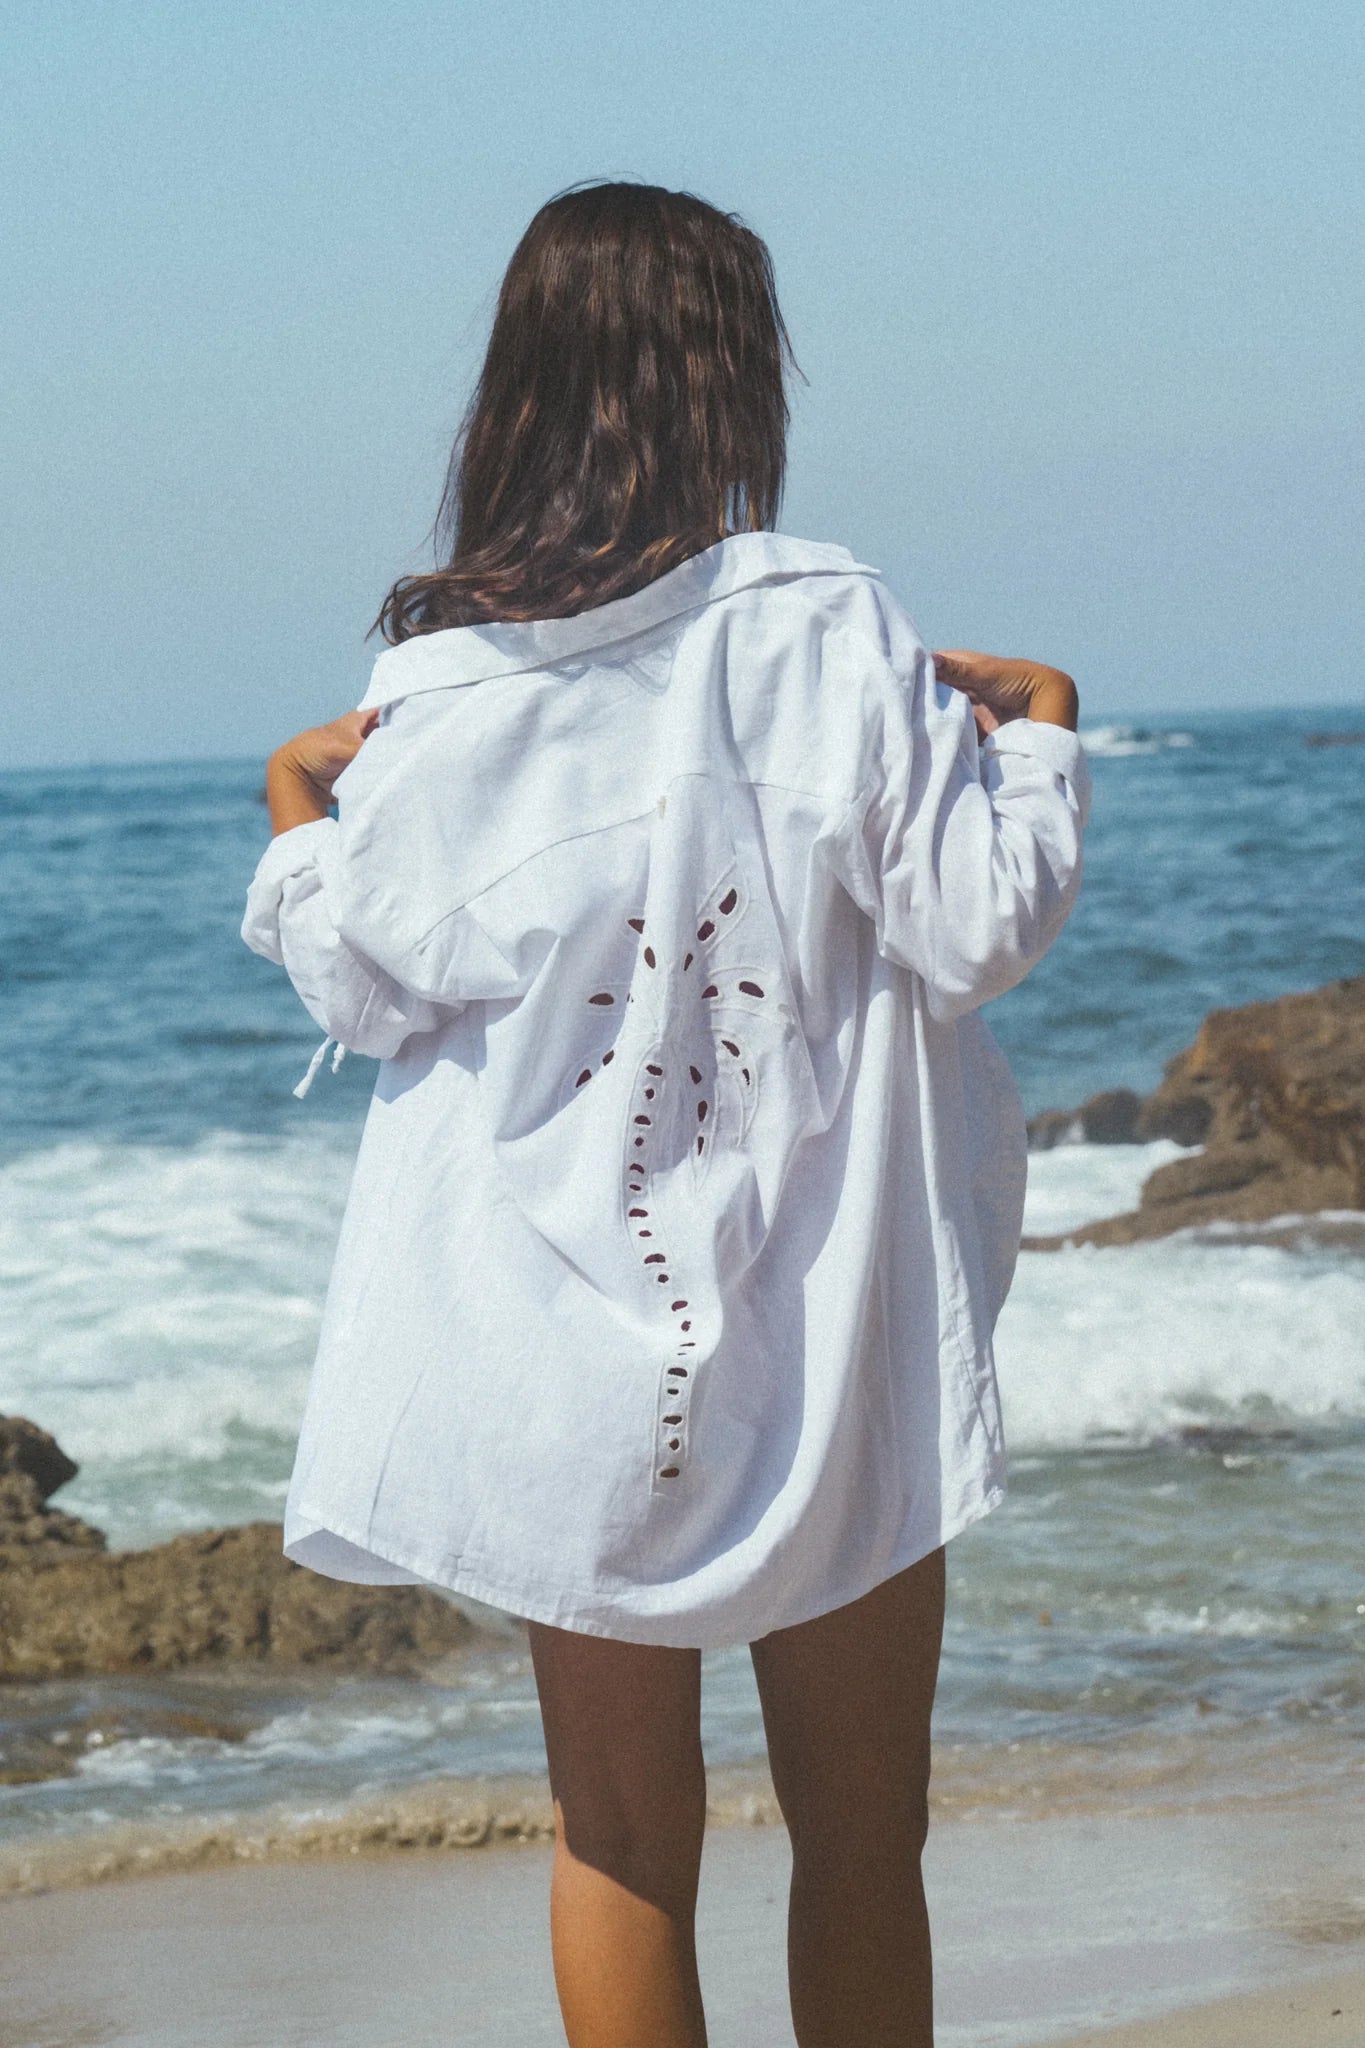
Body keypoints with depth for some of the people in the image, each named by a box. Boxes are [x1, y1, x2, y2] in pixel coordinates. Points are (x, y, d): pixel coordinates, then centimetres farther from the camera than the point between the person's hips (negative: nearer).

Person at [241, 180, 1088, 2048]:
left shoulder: (434, 683, -3)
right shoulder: (820, 629, -10)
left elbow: (369, 989, 5)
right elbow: (973, 929, -9)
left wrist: (299, 834, 24)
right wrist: (1039, 742, 9)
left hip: (567, 1360, 2)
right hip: (829, 1353, -2)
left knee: (622, 1849, 10)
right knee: (862, 1845, 10)